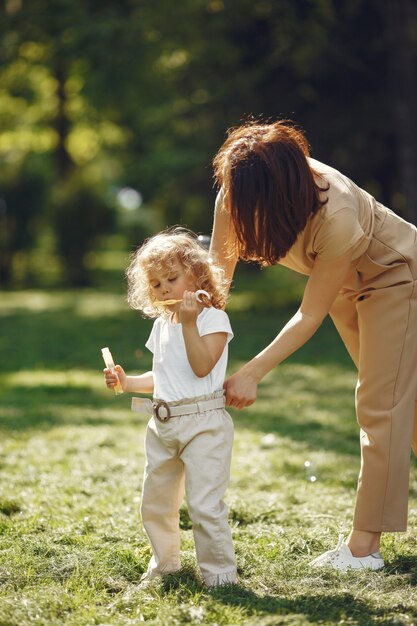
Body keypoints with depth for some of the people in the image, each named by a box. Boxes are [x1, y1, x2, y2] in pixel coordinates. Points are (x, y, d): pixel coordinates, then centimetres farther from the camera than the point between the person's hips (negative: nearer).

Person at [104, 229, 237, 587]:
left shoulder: (213, 319, -6)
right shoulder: (162, 324, 16)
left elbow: (202, 367, -18)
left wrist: (189, 323, -22)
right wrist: (128, 382, 11)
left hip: (203, 422, -8)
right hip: (163, 424, 8)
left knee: (204, 503, -12)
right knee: (155, 501, 14)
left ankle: (220, 573, -1)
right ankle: (165, 564, 31)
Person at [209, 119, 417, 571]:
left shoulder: (337, 217, -42)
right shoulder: (237, 195, -27)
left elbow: (311, 315, -32)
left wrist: (252, 374, -33)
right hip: (346, 282, 7)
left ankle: (363, 547, -6)